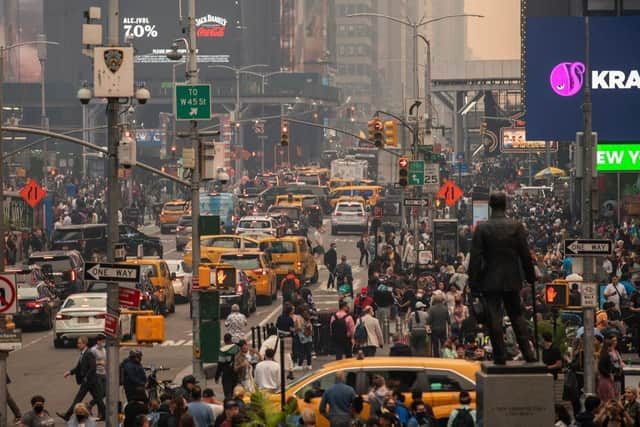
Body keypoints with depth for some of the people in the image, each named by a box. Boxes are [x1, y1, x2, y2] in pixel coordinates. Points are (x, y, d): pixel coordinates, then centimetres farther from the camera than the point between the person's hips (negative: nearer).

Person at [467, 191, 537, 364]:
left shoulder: (482, 228, -8)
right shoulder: (516, 227, -5)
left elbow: (475, 257, -8)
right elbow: (525, 254, -1)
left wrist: (474, 282, -2)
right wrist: (530, 277, 10)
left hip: (490, 280, -2)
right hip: (512, 279, 2)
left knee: (494, 319, 2)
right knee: (517, 316, 14)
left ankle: (500, 356, 1)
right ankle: (528, 353, 11)